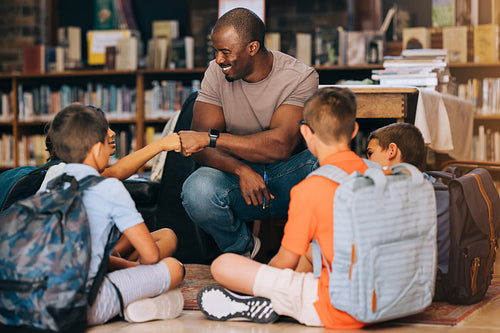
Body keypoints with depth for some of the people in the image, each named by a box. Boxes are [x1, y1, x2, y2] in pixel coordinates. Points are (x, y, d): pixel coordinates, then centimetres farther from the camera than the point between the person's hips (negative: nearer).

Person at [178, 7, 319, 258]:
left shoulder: (300, 78, -12)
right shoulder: (216, 73, -2)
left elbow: (280, 145, -26)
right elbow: (201, 148, -9)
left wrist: (210, 138, -30)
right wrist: (241, 170, -29)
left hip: (288, 181, -1)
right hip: (237, 176, 2)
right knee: (197, 191, -32)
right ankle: (241, 247, 2)